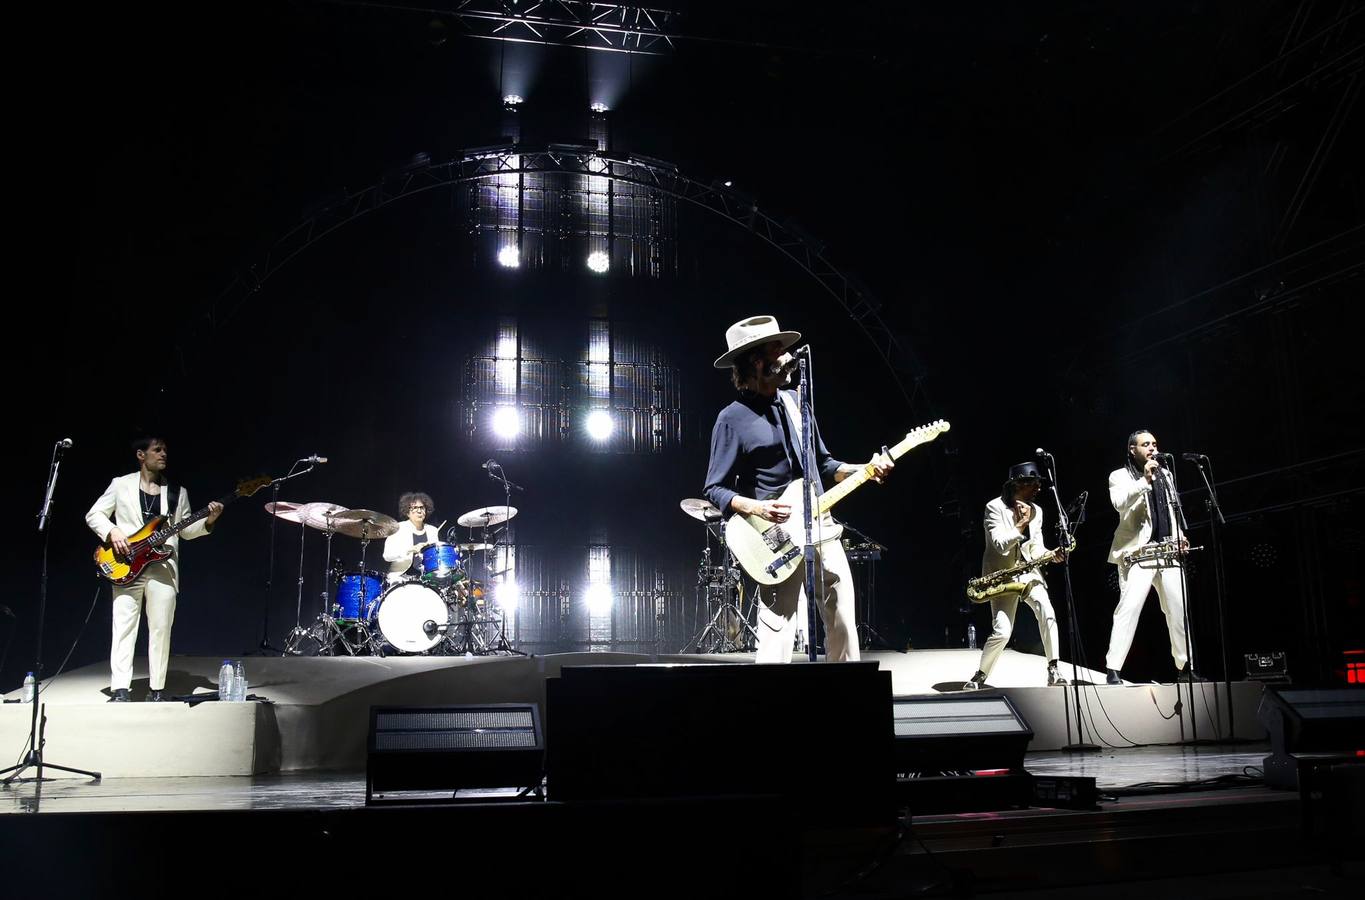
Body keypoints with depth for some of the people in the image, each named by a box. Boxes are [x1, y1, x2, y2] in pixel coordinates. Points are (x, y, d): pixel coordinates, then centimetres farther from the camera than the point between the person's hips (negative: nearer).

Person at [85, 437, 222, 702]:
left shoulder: (177, 492, 12)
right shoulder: (121, 485, 7)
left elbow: (185, 530, 12)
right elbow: (93, 515, 8)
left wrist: (208, 521, -6)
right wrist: (112, 532, -10)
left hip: (163, 567, 2)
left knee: (161, 629, -1)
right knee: (123, 628, -5)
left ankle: (156, 689, 5)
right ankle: (120, 689, -2)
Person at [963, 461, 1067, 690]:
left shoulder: (1036, 511, 6)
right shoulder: (995, 507, -12)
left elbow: (1035, 548, 7)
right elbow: (1001, 546, -20)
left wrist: (1051, 554, -13)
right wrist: (1021, 523, -20)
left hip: (1028, 571, 5)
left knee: (1047, 614, -20)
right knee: (1002, 631, -12)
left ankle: (1053, 670, -9)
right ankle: (980, 676, 8)